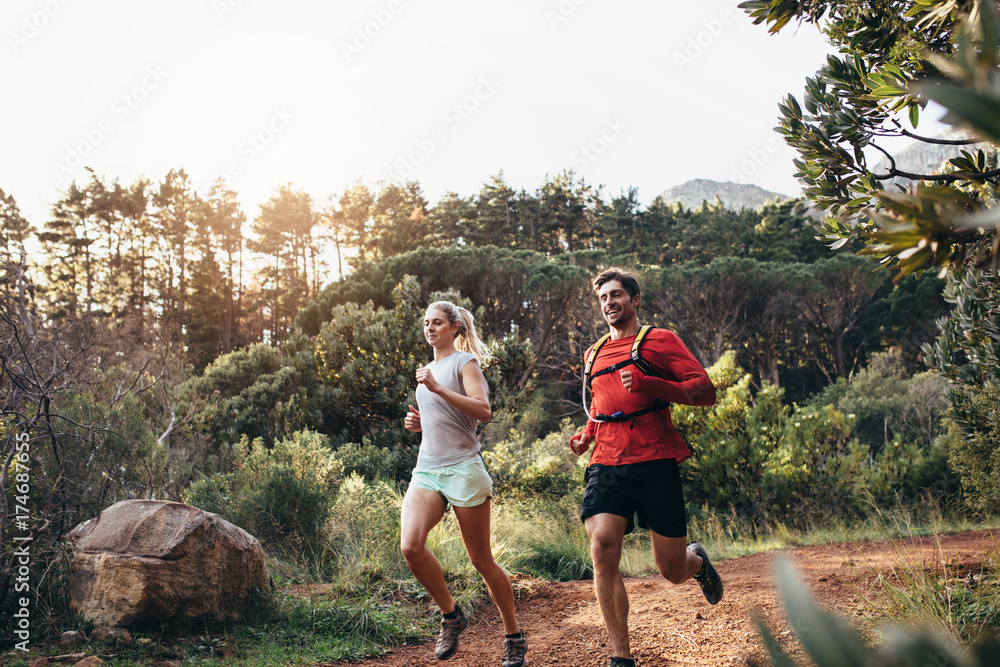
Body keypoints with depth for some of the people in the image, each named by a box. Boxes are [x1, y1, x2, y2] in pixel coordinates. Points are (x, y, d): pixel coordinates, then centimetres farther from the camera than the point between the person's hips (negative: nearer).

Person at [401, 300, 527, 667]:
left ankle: (514, 636, 19)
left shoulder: (464, 361, -1)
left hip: (462, 468, -6)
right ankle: (451, 613, 5)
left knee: (482, 560, 1)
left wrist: (436, 387, -21)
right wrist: (418, 422, 11)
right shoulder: (429, 368, 21)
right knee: (410, 546, -17)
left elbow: (483, 410, -16)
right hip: (427, 470, 6)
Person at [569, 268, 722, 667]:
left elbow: (705, 391, -5)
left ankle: (697, 560, 42)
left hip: (655, 464, -3)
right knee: (602, 550, -19)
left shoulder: (659, 341, 4)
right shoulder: (595, 354, 20)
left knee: (673, 572, 3)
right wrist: (585, 436, 14)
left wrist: (649, 384, -19)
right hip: (606, 466, 4)